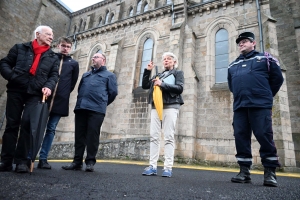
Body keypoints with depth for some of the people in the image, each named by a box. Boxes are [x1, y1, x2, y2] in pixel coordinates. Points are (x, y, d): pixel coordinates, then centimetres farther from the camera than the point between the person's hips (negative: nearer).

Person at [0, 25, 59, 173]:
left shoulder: (53, 57, 14)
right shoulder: (20, 48, 13)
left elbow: (54, 75, 7)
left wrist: (49, 86, -12)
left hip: (35, 94, 0)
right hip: (16, 90, 0)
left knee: (27, 124, -8)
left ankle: (21, 160, -1)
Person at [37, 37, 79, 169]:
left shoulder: (73, 64, 11)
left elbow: (72, 84, 10)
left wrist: (63, 94, 2)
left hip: (60, 101, 1)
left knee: (51, 129, 4)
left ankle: (43, 158, 9)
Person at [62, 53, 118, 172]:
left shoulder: (109, 75, 11)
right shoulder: (85, 75, 29)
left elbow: (113, 92, 3)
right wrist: (81, 101, 15)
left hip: (97, 109, -5)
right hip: (81, 107, 6)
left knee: (92, 136, -6)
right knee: (79, 135, 4)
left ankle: (90, 162, 1)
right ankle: (77, 161, 9)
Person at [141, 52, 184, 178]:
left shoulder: (178, 73, 13)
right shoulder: (158, 75, 25)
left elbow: (179, 88, -5)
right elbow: (144, 86, 18)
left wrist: (162, 84, -13)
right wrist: (147, 71, 9)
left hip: (170, 106, -4)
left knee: (168, 137, -7)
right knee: (154, 136, -3)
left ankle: (168, 167, -6)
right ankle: (152, 166, -1)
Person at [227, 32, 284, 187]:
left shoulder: (265, 58, 10)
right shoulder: (233, 65, 22)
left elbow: (277, 78, 11)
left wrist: (265, 95, 15)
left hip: (260, 105, -4)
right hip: (239, 106, 4)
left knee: (264, 136, -6)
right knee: (241, 137, 0)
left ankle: (270, 172, 6)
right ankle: (244, 171, 8)